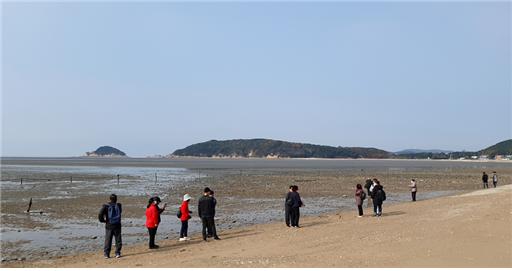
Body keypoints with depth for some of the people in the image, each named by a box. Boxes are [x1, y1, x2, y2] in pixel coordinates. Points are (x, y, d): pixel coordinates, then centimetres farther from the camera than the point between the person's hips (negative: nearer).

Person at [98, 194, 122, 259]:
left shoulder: (106, 206, -7)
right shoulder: (119, 205, -1)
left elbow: (100, 215, -14)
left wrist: (103, 220, 4)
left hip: (109, 226, -1)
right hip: (117, 225, 1)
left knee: (108, 240, 7)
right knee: (118, 240, 9)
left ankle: (106, 254, 7)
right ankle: (117, 253, 8)